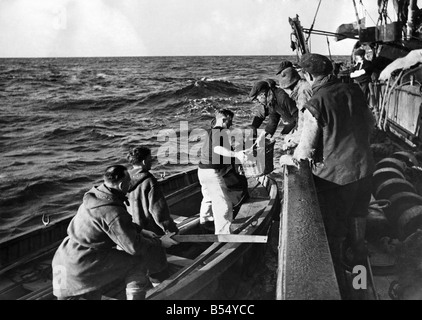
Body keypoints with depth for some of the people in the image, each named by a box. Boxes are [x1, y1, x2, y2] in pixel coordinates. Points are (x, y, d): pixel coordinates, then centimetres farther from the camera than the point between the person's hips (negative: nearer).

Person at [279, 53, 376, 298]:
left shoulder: (315, 105, -21)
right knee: (357, 217, 27)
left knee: (333, 232, 11)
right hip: (364, 168, 6)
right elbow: (370, 123, 11)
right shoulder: (354, 91, -3)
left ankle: (337, 280, 25)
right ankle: (360, 263, 49)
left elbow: (307, 147, -18)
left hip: (334, 175, -6)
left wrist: (291, 159, 2)